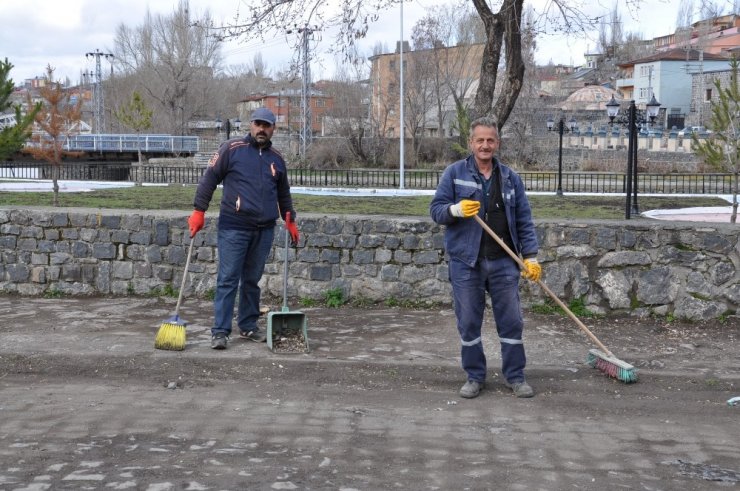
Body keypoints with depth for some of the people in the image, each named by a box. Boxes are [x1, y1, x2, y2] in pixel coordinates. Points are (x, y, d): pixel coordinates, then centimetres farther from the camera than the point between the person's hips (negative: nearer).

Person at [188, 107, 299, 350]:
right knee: (228, 280, -5)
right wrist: (199, 211, -8)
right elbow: (209, 178, -3)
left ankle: (248, 326, 22)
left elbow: (283, 193, 26)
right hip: (233, 227, -5)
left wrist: (290, 220, 21)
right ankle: (220, 332, -3)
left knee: (252, 281, 12)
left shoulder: (276, 158, 14)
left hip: (264, 230, 5)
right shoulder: (231, 149, -2)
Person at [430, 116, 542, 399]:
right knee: (468, 322, 5)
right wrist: (455, 209, -21)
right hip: (466, 262, -2)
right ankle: (474, 377, 18)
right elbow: (436, 209, 0)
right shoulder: (454, 173, 2)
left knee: (511, 321, 4)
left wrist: (530, 256, 2)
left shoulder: (510, 178, 10)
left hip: (504, 262, 2)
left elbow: (524, 220, 10)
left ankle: (515, 376, 16)